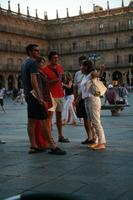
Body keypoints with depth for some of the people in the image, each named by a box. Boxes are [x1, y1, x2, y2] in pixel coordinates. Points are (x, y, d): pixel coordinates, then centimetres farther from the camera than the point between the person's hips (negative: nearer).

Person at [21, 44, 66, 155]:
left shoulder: (25, 62, 17)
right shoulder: (33, 63, -12)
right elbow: (33, 81, -21)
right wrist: (39, 97, -23)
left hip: (28, 95, 10)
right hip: (34, 94, -10)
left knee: (31, 120, 8)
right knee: (44, 120, -10)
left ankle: (33, 146, 10)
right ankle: (52, 147, -10)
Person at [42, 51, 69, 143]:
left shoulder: (60, 67, 13)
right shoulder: (45, 69, -6)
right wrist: (53, 81, -20)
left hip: (60, 94, 7)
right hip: (51, 95, -6)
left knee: (59, 115, 12)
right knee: (50, 115, -7)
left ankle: (60, 136, 19)